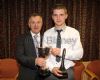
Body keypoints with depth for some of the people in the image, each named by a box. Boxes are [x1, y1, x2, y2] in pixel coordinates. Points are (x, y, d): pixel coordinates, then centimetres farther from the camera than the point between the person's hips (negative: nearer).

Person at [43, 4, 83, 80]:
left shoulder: (74, 32, 0)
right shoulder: (47, 33, 4)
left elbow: (79, 54, -4)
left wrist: (61, 52, -15)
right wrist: (52, 68, -14)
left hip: (67, 70, 0)